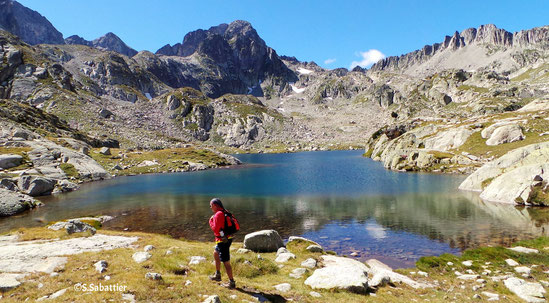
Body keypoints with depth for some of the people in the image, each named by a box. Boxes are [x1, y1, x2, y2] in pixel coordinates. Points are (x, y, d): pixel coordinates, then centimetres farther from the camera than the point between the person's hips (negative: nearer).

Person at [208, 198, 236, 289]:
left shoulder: (218, 214, -17)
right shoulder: (225, 212, 12)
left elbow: (215, 229, -19)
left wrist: (211, 221, -5)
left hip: (222, 240, -10)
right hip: (228, 238, 10)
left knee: (226, 262, -4)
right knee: (216, 253, 28)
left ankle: (232, 282, 3)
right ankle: (217, 275, 37)